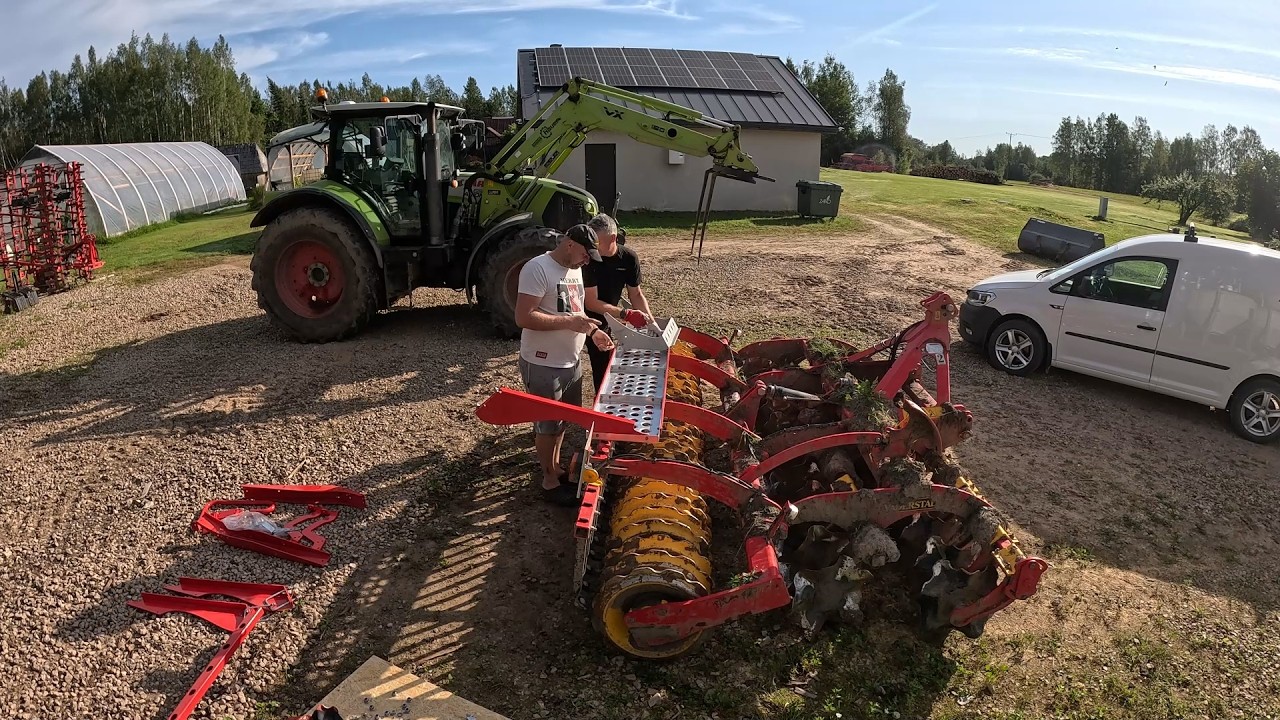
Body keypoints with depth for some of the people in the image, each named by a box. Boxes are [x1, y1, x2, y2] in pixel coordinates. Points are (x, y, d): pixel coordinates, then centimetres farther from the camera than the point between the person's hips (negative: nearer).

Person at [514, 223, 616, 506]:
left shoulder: (574, 269, 7)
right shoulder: (537, 268, -20)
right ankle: (550, 482, 23)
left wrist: (592, 330, 1)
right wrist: (568, 322, -28)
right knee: (548, 425, 6)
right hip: (543, 366, -8)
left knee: (562, 420, 21)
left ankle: (555, 468, 39)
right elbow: (524, 317, -26)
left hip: (571, 362, 8)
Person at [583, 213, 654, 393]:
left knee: (602, 370, 9)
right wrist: (626, 315, -31)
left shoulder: (629, 257, -11)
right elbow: (592, 303, -25)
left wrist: (650, 319, -12)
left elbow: (636, 294, 2)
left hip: (604, 323, 4)